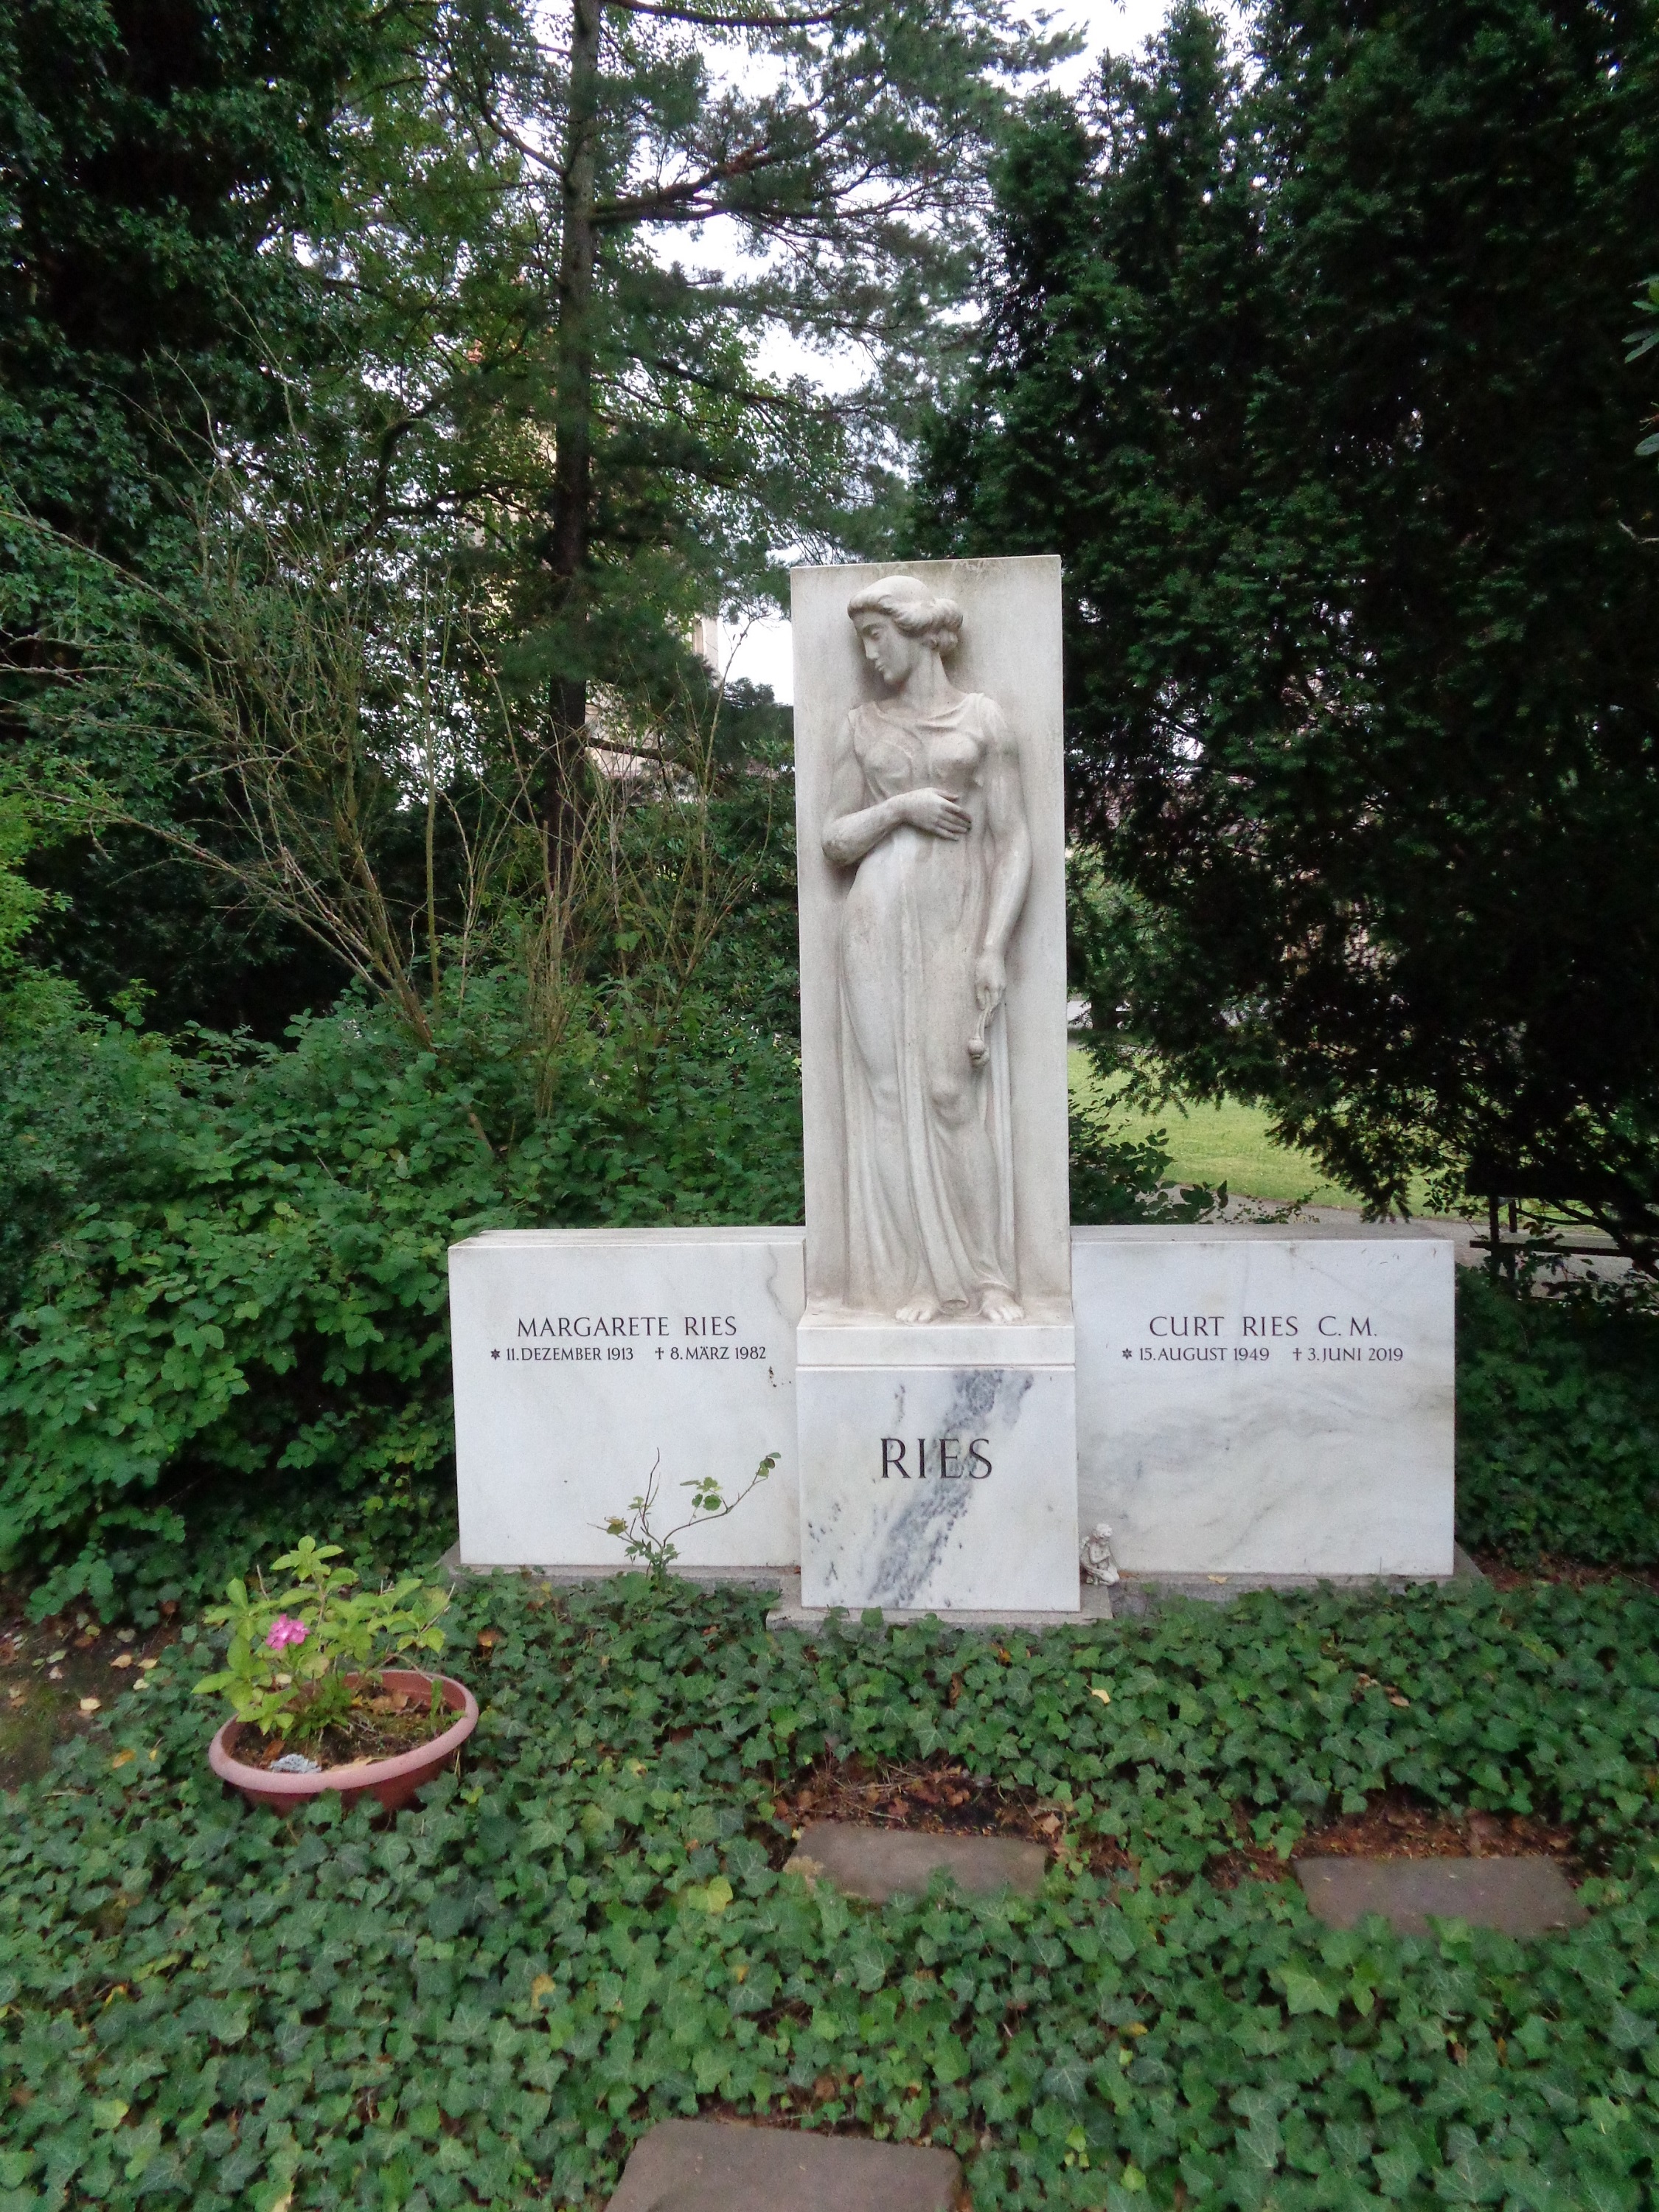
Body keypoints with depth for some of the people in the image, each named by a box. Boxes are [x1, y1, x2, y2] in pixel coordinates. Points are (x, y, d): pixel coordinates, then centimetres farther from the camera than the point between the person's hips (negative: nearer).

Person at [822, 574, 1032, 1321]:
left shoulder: (982, 718, 6)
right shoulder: (862, 727, 14)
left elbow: (1014, 841, 2)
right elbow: (835, 841, 12)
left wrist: (994, 947, -8)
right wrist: (901, 807, -6)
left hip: (960, 924, -2)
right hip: (880, 923, 2)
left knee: (958, 1094, -6)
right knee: (893, 1091, -2)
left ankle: (987, 1276, 4)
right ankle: (919, 1276, 5)